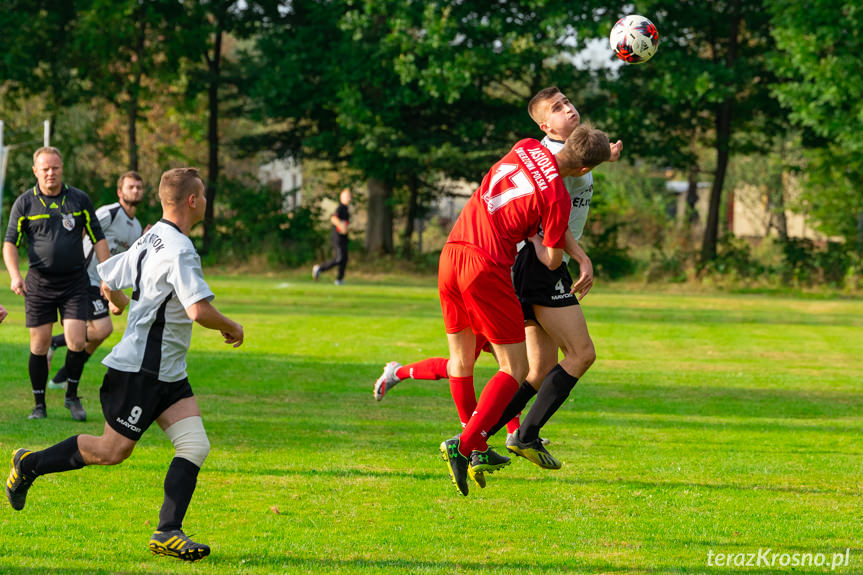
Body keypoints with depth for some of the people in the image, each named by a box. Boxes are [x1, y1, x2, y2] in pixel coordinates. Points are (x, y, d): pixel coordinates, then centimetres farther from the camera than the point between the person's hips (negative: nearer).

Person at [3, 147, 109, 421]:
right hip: (39, 283, 0)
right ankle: (39, 405, 12)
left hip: (74, 282, 0)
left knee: (77, 342, -10)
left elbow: (98, 238, 8)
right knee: (39, 345, 0)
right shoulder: (24, 203, 0)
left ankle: (72, 396, 12)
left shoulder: (80, 199, 3)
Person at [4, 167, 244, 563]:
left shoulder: (151, 239, 9)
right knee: (112, 451, 2)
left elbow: (106, 281, 17)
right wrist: (231, 327, -12)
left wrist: (126, 307, 37)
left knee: (195, 446, -3)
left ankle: (167, 532, -5)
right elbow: (199, 310, -31)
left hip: (167, 373, 10)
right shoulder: (179, 249, -21)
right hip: (138, 370, -10)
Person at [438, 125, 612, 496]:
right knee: (514, 368, 1)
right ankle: (463, 445, -14)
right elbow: (552, 260, -7)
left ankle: (478, 451, 28)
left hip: (451, 253, 8)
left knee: (461, 358, 19)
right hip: (487, 267, -7)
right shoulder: (557, 196, -12)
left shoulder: (526, 148, 6)